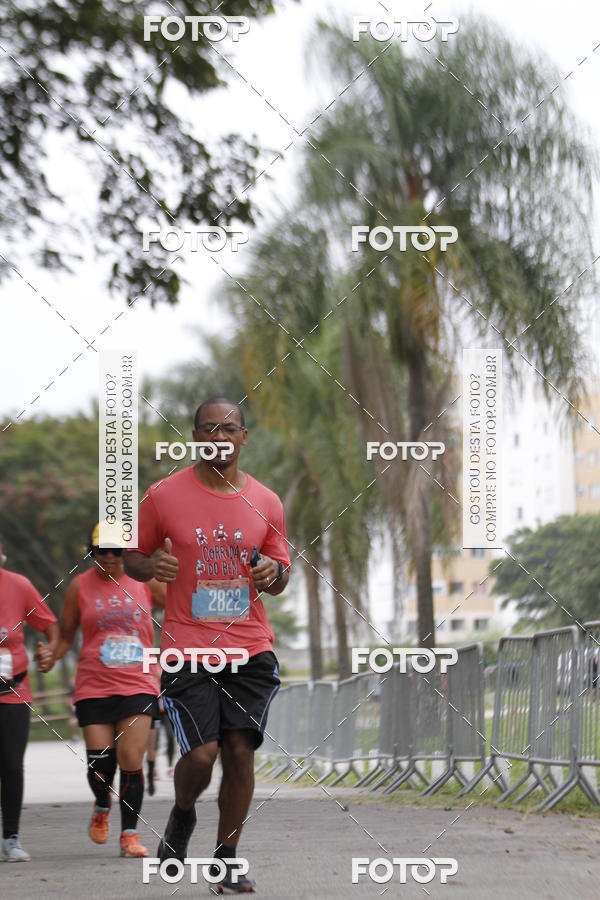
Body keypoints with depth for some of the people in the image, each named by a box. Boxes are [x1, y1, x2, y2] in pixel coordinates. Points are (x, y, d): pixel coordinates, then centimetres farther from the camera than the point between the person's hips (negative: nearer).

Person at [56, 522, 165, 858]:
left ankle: (130, 833, 5)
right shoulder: (80, 586, 6)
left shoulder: (146, 582, 5)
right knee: (100, 764, -4)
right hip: (94, 688, 0)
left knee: (131, 761, -10)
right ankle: (102, 807, 30)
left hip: (139, 687, 0)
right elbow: (65, 636, 13)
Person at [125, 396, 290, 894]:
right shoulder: (164, 496, 0)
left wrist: (273, 573, -8)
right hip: (188, 648, -2)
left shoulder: (265, 502, 7)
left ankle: (227, 859, 12)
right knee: (202, 753, -12)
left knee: (240, 750, -3)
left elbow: (281, 577, 16)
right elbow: (133, 556, 9)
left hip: (251, 648, 2)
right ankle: (182, 814, 22)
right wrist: (151, 565, -13)